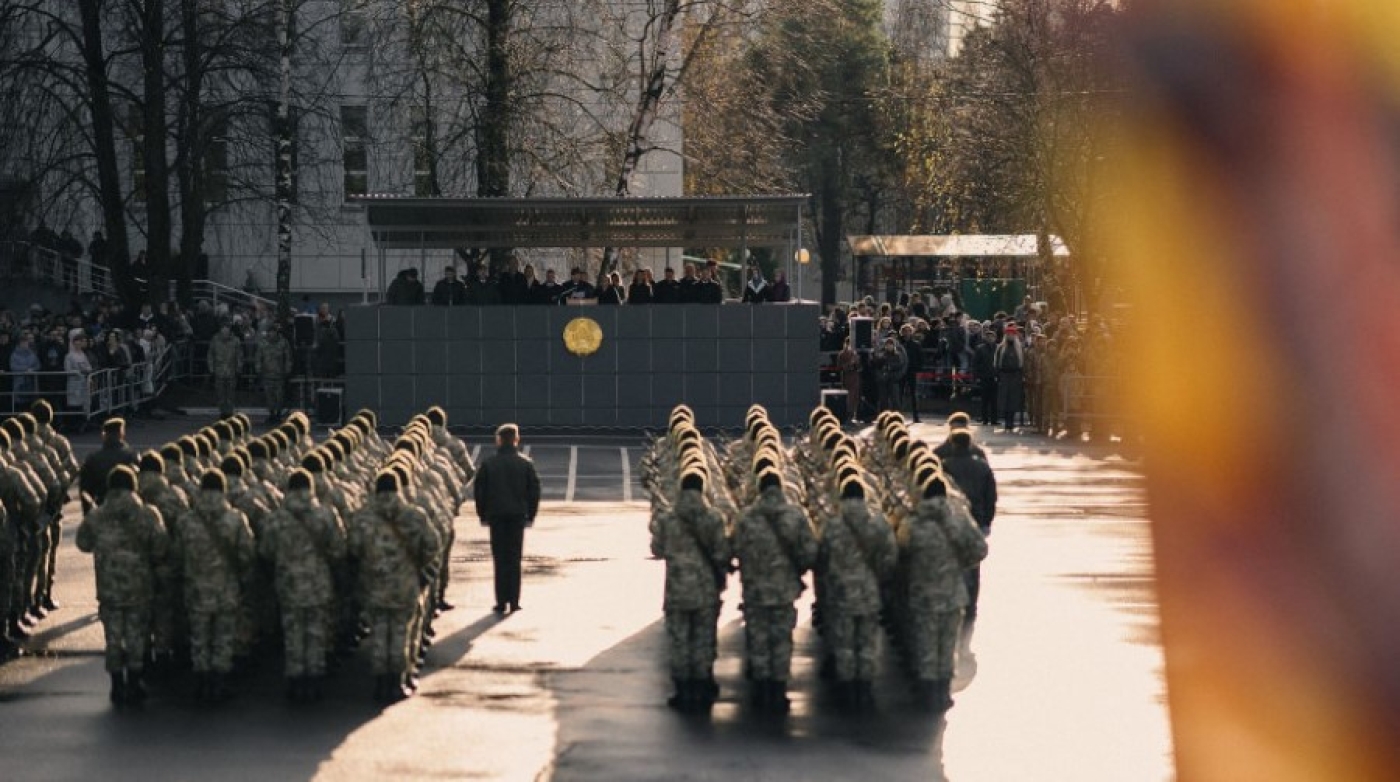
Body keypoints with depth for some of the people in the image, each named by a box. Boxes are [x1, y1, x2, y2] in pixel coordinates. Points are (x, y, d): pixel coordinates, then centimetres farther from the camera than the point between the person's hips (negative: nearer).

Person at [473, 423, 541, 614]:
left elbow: (480, 491, 1)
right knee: (515, 559, 7)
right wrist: (530, 515, 10)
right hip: (518, 516, 1)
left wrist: (483, 515, 10)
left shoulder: (488, 464, -2)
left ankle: (501, 602, 0)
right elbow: (534, 491, 3)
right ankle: (514, 601, 5)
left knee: (500, 560, 3)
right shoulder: (526, 463, 0)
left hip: (496, 515, -1)